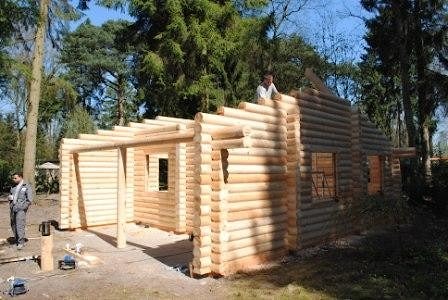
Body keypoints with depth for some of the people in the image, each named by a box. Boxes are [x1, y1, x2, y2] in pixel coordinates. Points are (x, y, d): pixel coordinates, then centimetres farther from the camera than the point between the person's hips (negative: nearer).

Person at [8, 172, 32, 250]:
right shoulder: (13, 187, 18)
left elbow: (29, 200, -6)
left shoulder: (27, 187, -1)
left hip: (20, 209, -6)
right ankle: (16, 241, 17)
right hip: (12, 209, 7)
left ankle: (21, 243, -6)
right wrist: (10, 197, 4)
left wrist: (22, 207, -12)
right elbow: (10, 196, 27)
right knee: (13, 226, 7)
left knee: (20, 226, -11)